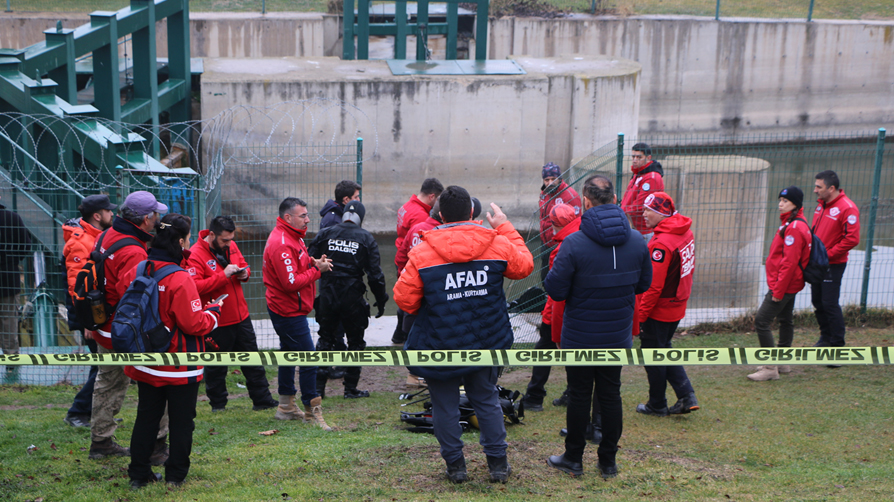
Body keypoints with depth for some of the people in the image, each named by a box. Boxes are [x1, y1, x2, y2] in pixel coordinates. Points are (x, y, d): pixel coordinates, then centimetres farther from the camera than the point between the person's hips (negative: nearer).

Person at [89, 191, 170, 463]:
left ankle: (100, 441, 33)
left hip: (104, 328, 10)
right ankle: (156, 447, 6)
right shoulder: (133, 253, -26)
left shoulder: (105, 237, 4)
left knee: (108, 383, 22)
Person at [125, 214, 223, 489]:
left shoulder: (135, 272, -2)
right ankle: (176, 474, 17)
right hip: (180, 367, -6)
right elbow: (194, 324, -21)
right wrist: (213, 311, -3)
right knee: (181, 420, 9)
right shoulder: (180, 279, -23)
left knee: (147, 416, 16)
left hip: (145, 363, 6)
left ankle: (139, 474, 20)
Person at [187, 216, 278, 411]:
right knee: (216, 367, 6)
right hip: (217, 321, -7)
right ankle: (218, 405, 21)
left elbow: (244, 265, 21)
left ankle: (262, 400, 22)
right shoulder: (195, 255, -17)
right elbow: (195, 286, -27)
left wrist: (244, 273, -4)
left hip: (241, 315, 7)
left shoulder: (231, 246, 5)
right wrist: (223, 275, -30)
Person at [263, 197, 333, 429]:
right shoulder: (281, 244, -23)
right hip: (289, 312, -11)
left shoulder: (291, 236, 10)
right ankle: (312, 412, 0)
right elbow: (291, 282, -26)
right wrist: (317, 270, -18)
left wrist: (312, 262, -1)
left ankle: (286, 407, 30)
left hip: (287, 310, 11)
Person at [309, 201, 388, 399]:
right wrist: (381, 300, 4)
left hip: (327, 295, 2)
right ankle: (351, 388, 12)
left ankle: (318, 387, 13)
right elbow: (375, 274, -5)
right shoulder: (366, 239, -2)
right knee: (355, 342, 10)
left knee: (325, 340, 14)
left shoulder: (325, 234, 3)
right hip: (353, 297, -2)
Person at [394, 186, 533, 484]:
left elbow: (404, 299, -9)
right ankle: (498, 463, 23)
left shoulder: (423, 253, -13)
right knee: (487, 401, 18)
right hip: (485, 342, 3)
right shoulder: (498, 244, -6)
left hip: (440, 346, -3)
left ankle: (455, 465, 20)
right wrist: (505, 228, 21)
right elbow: (524, 266, 14)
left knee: (445, 406, 11)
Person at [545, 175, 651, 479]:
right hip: (619, 335, 4)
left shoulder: (574, 244, -20)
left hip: (580, 337, -3)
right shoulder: (636, 241, -5)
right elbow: (644, 284, 7)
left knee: (579, 395, 9)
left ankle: (573, 459, 21)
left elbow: (555, 290, -17)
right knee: (611, 395, 13)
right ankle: (608, 462, 21)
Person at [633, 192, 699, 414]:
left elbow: (653, 285, -25)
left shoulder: (661, 244, -26)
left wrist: (640, 314, -17)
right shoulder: (685, 233, 2)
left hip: (658, 311, -9)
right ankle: (687, 396, 18)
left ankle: (657, 405, 22)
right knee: (664, 350, 22)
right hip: (677, 306, 9)